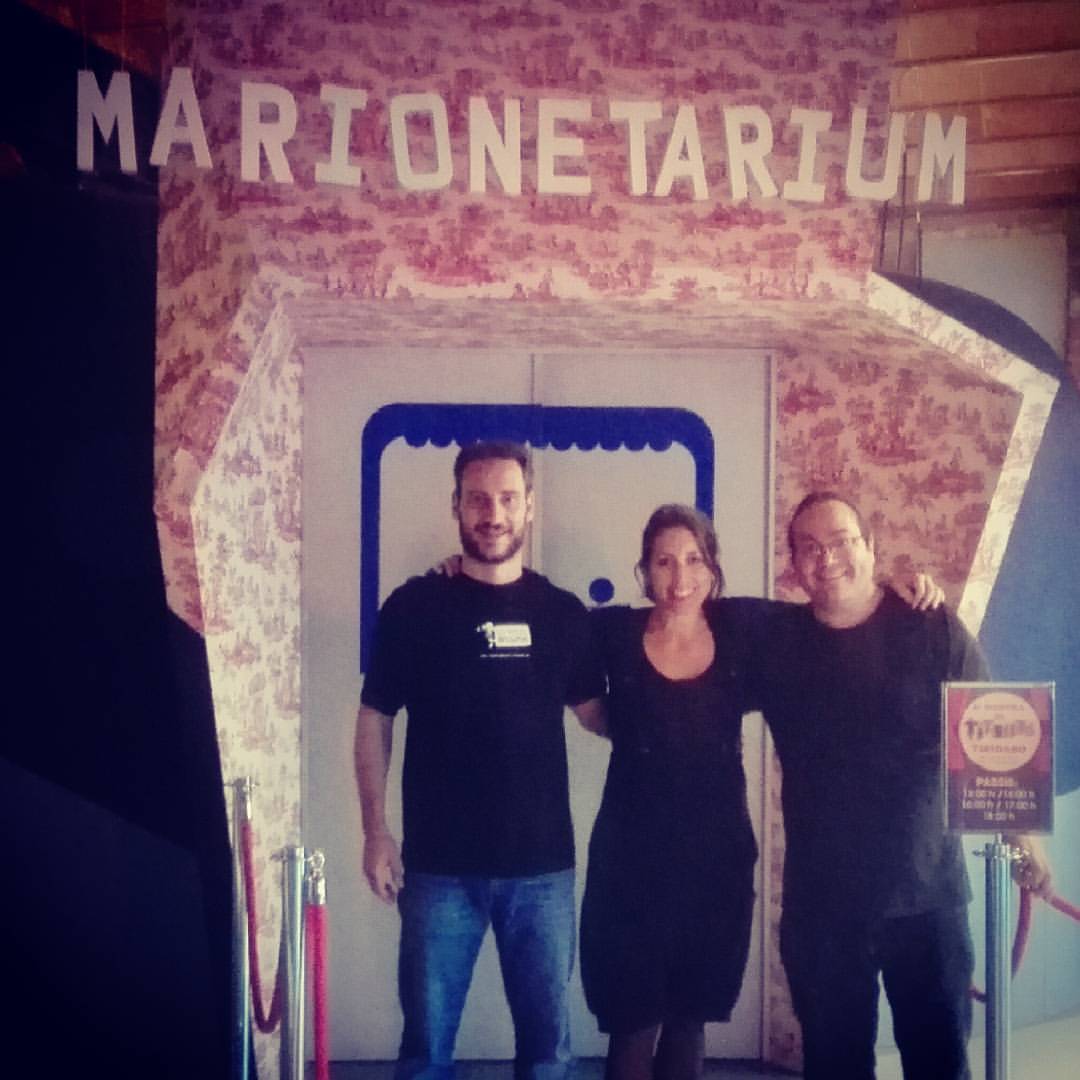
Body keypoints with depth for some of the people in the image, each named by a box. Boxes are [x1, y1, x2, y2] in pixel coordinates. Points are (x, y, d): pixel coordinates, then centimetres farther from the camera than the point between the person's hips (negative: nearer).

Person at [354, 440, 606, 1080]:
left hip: (543, 864, 2)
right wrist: (376, 831, -4)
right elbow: (375, 719, 2)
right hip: (441, 865, -2)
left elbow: (595, 712, 11)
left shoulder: (563, 613, 4)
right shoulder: (415, 606, -2)